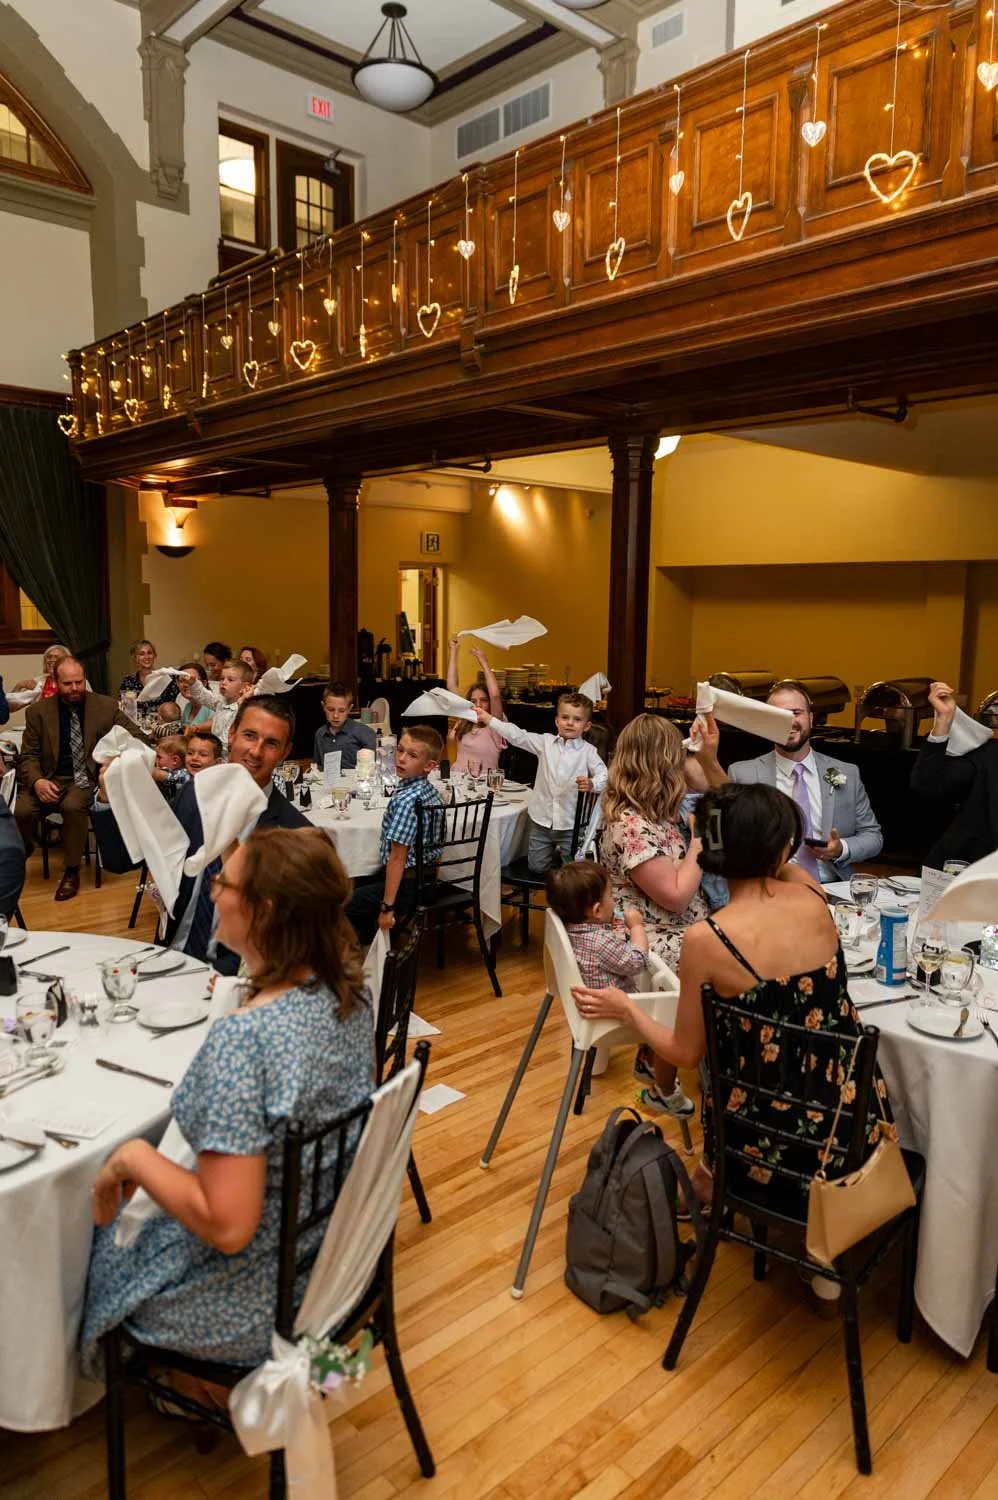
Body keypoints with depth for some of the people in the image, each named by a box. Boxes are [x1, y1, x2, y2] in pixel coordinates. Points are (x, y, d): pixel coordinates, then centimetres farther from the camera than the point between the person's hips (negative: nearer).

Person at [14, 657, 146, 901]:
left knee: (73, 806, -34)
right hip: (49, 779, 1)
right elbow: (28, 755, 4)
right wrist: (37, 781, -17)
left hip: (87, 779, -1)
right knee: (21, 810, -26)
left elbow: (136, 737, 5)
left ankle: (71, 872, -14)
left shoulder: (106, 706, 1)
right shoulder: (38, 711, 3)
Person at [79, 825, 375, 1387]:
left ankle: (198, 1387, 36)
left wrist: (133, 1158, -18)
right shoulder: (350, 988, -12)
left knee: (85, 1242, 20)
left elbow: (227, 1226, -30)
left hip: (252, 1297, -7)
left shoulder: (242, 1039, -35)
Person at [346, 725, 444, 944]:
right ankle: (373, 944, 35)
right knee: (357, 886, 28)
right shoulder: (430, 791, 3)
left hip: (406, 884, -10)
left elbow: (397, 857, -24)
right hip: (426, 878, 10)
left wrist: (387, 906, -20)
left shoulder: (406, 800, -25)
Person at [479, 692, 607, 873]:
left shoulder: (587, 751, -6)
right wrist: (490, 720, -10)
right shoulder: (545, 742, 1)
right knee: (536, 868, 12)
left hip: (570, 824, -2)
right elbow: (518, 736, -4)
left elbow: (604, 775, -12)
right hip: (542, 819, 3)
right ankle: (554, 854, 43)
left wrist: (592, 784, -34)